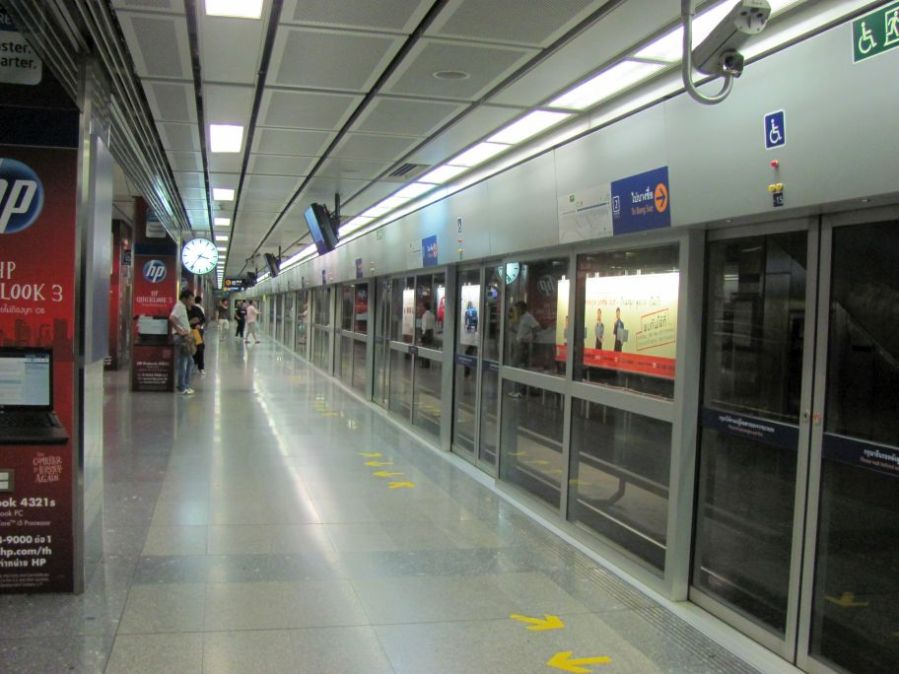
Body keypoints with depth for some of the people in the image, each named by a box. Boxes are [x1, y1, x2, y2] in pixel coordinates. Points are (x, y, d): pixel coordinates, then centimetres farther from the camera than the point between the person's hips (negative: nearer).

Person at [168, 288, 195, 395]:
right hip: (181, 338, -10)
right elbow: (171, 319, -29)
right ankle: (182, 388, 0)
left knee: (189, 362, 15)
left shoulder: (182, 307, 17)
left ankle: (185, 385, 21)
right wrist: (180, 331, -24)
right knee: (182, 363, -5)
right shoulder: (179, 306, -13)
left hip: (184, 338, 10)